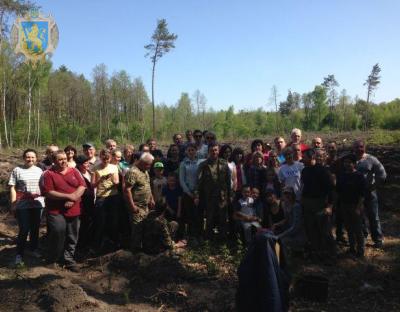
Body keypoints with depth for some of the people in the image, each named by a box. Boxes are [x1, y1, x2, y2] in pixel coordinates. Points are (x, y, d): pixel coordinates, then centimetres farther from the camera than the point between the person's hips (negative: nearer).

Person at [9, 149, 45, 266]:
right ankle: (19, 254, 9)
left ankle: (34, 248, 32)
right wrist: (13, 205, -9)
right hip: (22, 205, -4)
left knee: (35, 228, 14)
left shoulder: (39, 170, 8)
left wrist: (43, 199, 10)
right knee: (24, 229, -4)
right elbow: (12, 188, -5)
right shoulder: (17, 170, -4)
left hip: (37, 203, 4)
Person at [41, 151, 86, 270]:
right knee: (57, 234, -6)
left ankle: (69, 259, 25)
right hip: (56, 211, -4)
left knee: (72, 237, 11)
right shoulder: (49, 173, -4)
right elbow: (48, 193, -13)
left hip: (73, 210, 4)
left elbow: (82, 186, 1)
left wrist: (73, 198, -15)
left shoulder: (74, 171, 7)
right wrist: (68, 196, -18)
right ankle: (52, 260, 15)